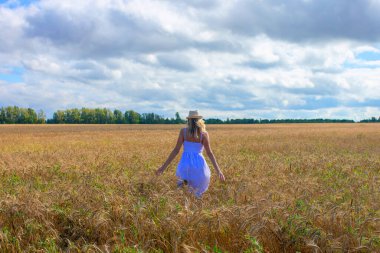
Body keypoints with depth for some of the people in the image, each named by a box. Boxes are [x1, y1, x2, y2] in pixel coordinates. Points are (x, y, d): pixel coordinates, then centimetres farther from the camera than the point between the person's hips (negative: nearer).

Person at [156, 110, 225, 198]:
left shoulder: (183, 131, -1)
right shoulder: (204, 134, -3)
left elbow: (176, 150, -4)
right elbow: (209, 153, -6)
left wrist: (164, 166, -1)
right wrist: (218, 170, -2)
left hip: (185, 165, -1)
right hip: (199, 165, 1)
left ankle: (183, 180, 8)